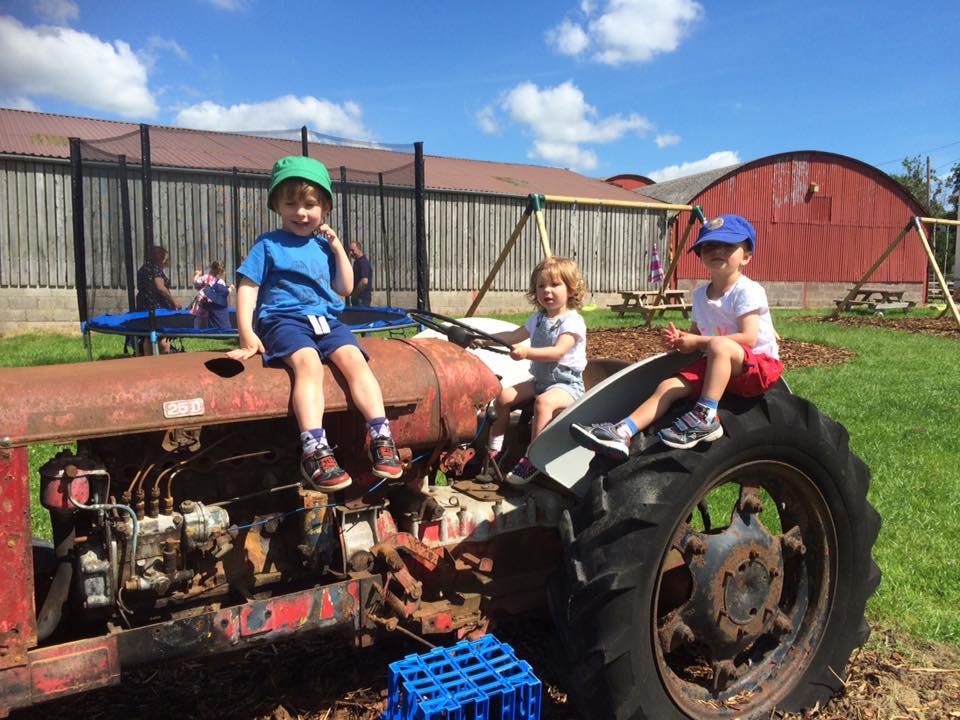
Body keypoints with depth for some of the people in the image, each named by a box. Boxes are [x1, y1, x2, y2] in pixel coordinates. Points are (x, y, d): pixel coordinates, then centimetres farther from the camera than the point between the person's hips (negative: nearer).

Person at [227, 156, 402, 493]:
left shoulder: (324, 246, 19)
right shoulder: (269, 244, 7)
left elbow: (345, 288, 19)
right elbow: (247, 288, 2)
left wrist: (338, 248, 11)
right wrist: (247, 333, -9)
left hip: (326, 320, 4)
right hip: (284, 320, -4)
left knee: (354, 358, -24)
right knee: (308, 362, -34)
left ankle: (381, 439, -27)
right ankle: (314, 451, -43)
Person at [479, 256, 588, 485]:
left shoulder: (573, 321, -13)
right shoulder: (538, 319, 13)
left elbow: (558, 352, -28)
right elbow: (513, 336, 14)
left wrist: (527, 352, -41)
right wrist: (485, 340, 1)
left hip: (567, 383, -8)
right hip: (540, 380, 8)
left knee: (544, 402, -37)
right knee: (503, 396, -6)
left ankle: (531, 460, -32)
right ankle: (495, 449, 6)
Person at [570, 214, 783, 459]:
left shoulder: (747, 291, -13)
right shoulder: (700, 294, 9)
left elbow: (748, 338, -22)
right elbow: (697, 332, 22)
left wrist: (696, 342, -19)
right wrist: (681, 340, -4)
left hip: (759, 365, -7)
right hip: (718, 367, 7)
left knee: (720, 345, -37)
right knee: (669, 385, -12)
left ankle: (705, 417, -35)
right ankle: (622, 432, -25)